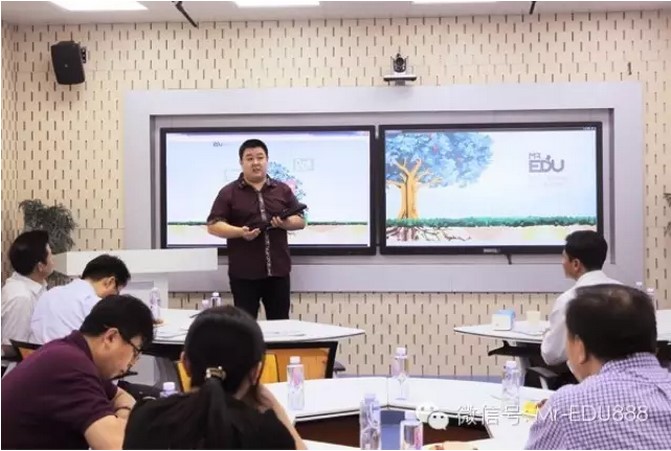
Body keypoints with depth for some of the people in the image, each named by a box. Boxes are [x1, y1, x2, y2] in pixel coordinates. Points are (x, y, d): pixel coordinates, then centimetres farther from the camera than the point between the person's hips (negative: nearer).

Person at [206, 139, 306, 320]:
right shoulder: (229, 192, 2)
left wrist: (286, 223, -11)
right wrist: (240, 232, -19)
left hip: (278, 270, 3)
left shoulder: (283, 190, 11)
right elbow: (213, 225, -3)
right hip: (244, 273, -3)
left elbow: (301, 220, 12)